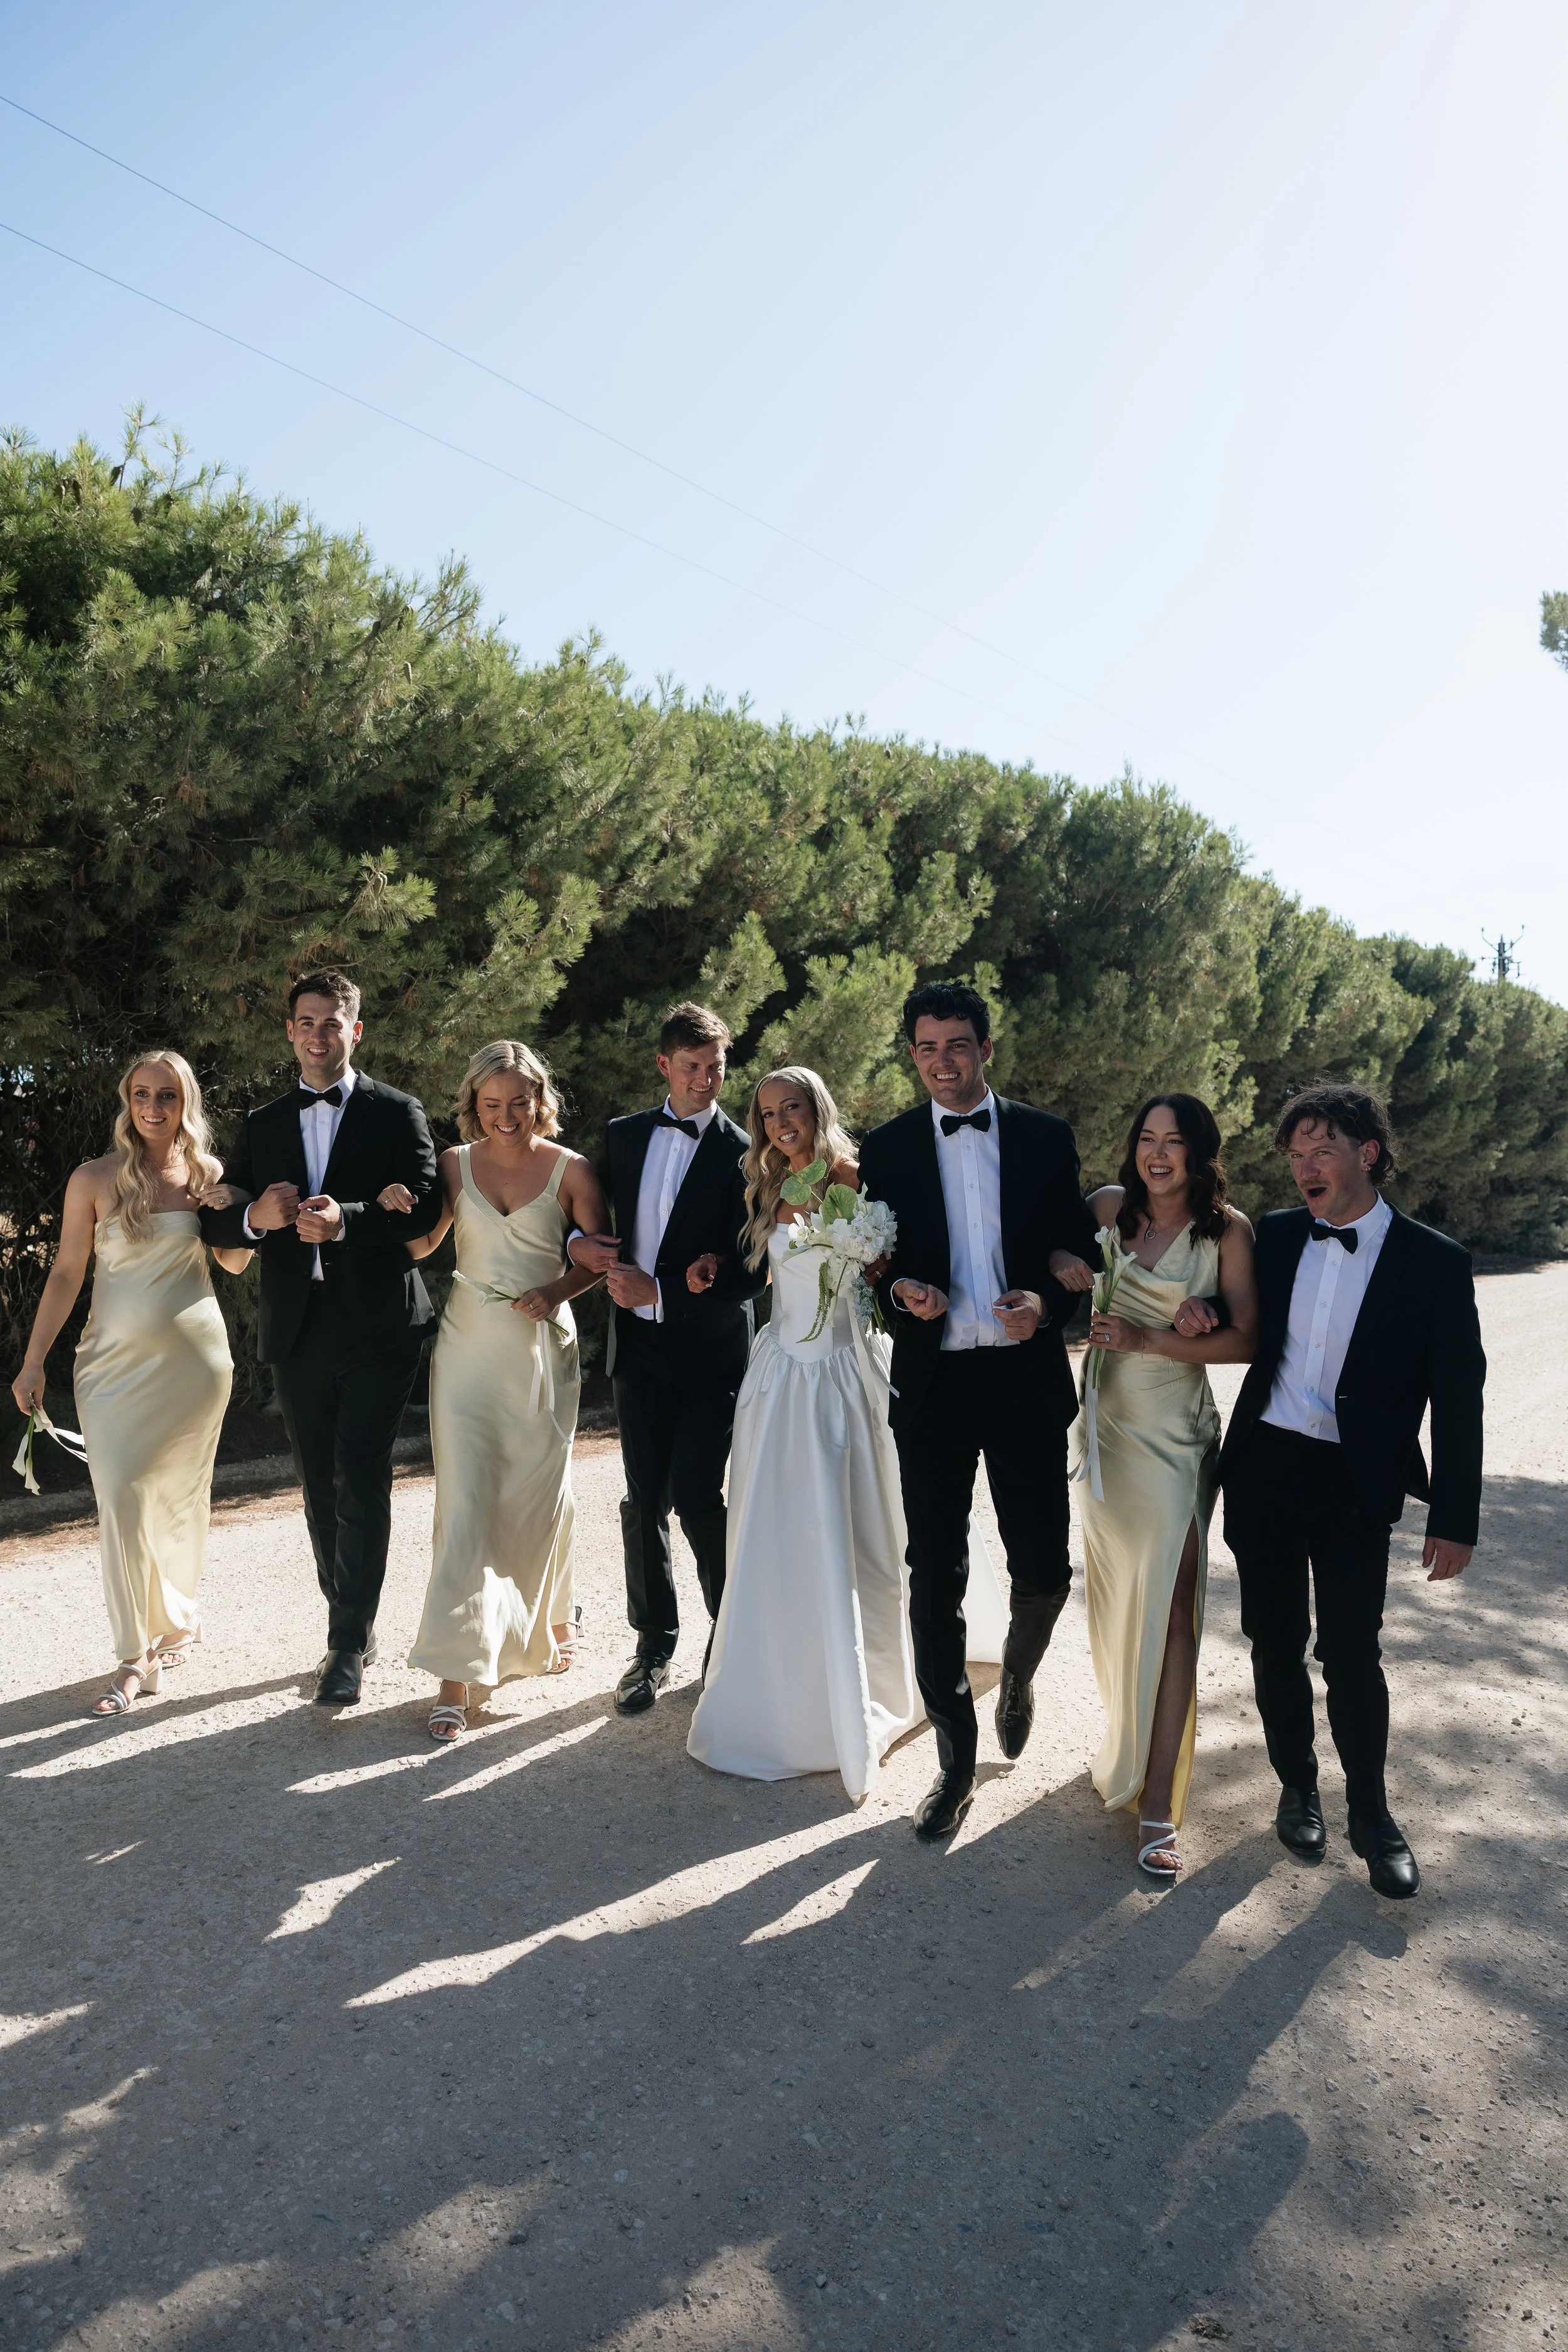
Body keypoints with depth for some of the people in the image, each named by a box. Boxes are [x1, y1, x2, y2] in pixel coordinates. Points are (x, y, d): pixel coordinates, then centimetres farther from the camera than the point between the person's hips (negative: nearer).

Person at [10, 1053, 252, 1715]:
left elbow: (235, 1264, 13)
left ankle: (178, 1619, 31)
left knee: (181, 1497, 10)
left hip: (194, 1356, 1)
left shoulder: (208, 1172, 3)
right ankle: (134, 1658, 1)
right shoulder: (94, 1179, -2)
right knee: (122, 1500, -7)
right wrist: (33, 1361, 1)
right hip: (116, 1361, -1)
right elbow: (66, 1273, 2)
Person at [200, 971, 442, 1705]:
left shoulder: (397, 1113, 2)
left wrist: (346, 1220, -27)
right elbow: (217, 1222, 10)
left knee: (361, 1481, -11)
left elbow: (424, 1208, -11)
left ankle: (348, 1645, -2)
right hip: (299, 1333, 5)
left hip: (377, 1327, -4)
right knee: (320, 1489, 12)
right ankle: (353, 1628, 27)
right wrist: (255, 1217, -13)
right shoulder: (264, 1125, 14)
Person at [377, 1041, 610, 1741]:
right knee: (465, 1505, -6)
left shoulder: (571, 1170, -2)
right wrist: (395, 1211, -14)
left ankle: (547, 1619, 40)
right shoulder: (457, 1164, 3)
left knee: (540, 1496, 11)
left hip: (543, 1352, 0)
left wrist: (558, 1290, -16)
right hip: (468, 1349, 0)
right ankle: (457, 1672, -2)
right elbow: (419, 1245, 6)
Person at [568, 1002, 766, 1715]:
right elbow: (598, 1218, 17)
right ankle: (654, 1644, 24)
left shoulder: (742, 1154, -6)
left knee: (696, 1498, -3)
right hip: (637, 1343, 4)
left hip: (710, 1348, -4)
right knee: (644, 1501, 8)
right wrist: (580, 1243, -6)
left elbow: (752, 1272, -10)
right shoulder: (624, 1136, 9)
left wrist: (661, 1292, -16)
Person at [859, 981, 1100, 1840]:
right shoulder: (887, 1149, 4)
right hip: (933, 1384, 0)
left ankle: (1019, 1676, 40)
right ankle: (957, 1760, 22)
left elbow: (1078, 1250, 7)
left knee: (1043, 1570, 4)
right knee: (935, 1581, 4)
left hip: (1026, 1380, 0)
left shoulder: (1046, 1137, 4)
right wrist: (900, 1292, -13)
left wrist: (1046, 1303, -13)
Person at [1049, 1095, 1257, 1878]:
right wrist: (1061, 1265, -8)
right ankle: (1125, 1742, 38)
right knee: (1114, 1596, 16)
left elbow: (1245, 1339, -12)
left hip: (1176, 1436, -4)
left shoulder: (1227, 1229, -8)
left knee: (1169, 1607, -7)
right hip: (1109, 1424, 4)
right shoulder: (1111, 1204, 1)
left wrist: (1150, 1339, -21)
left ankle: (1158, 1807, 0)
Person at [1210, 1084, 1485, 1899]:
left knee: (1352, 1654, 3)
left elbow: (1457, 1398, -4)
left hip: (1354, 1485, -3)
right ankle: (1298, 1785, 32)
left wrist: (1454, 1519, -5)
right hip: (1263, 1465, 3)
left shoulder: (1434, 1263, -6)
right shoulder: (1274, 1236, 3)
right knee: (1276, 1641, 12)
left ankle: (1370, 1813, 24)